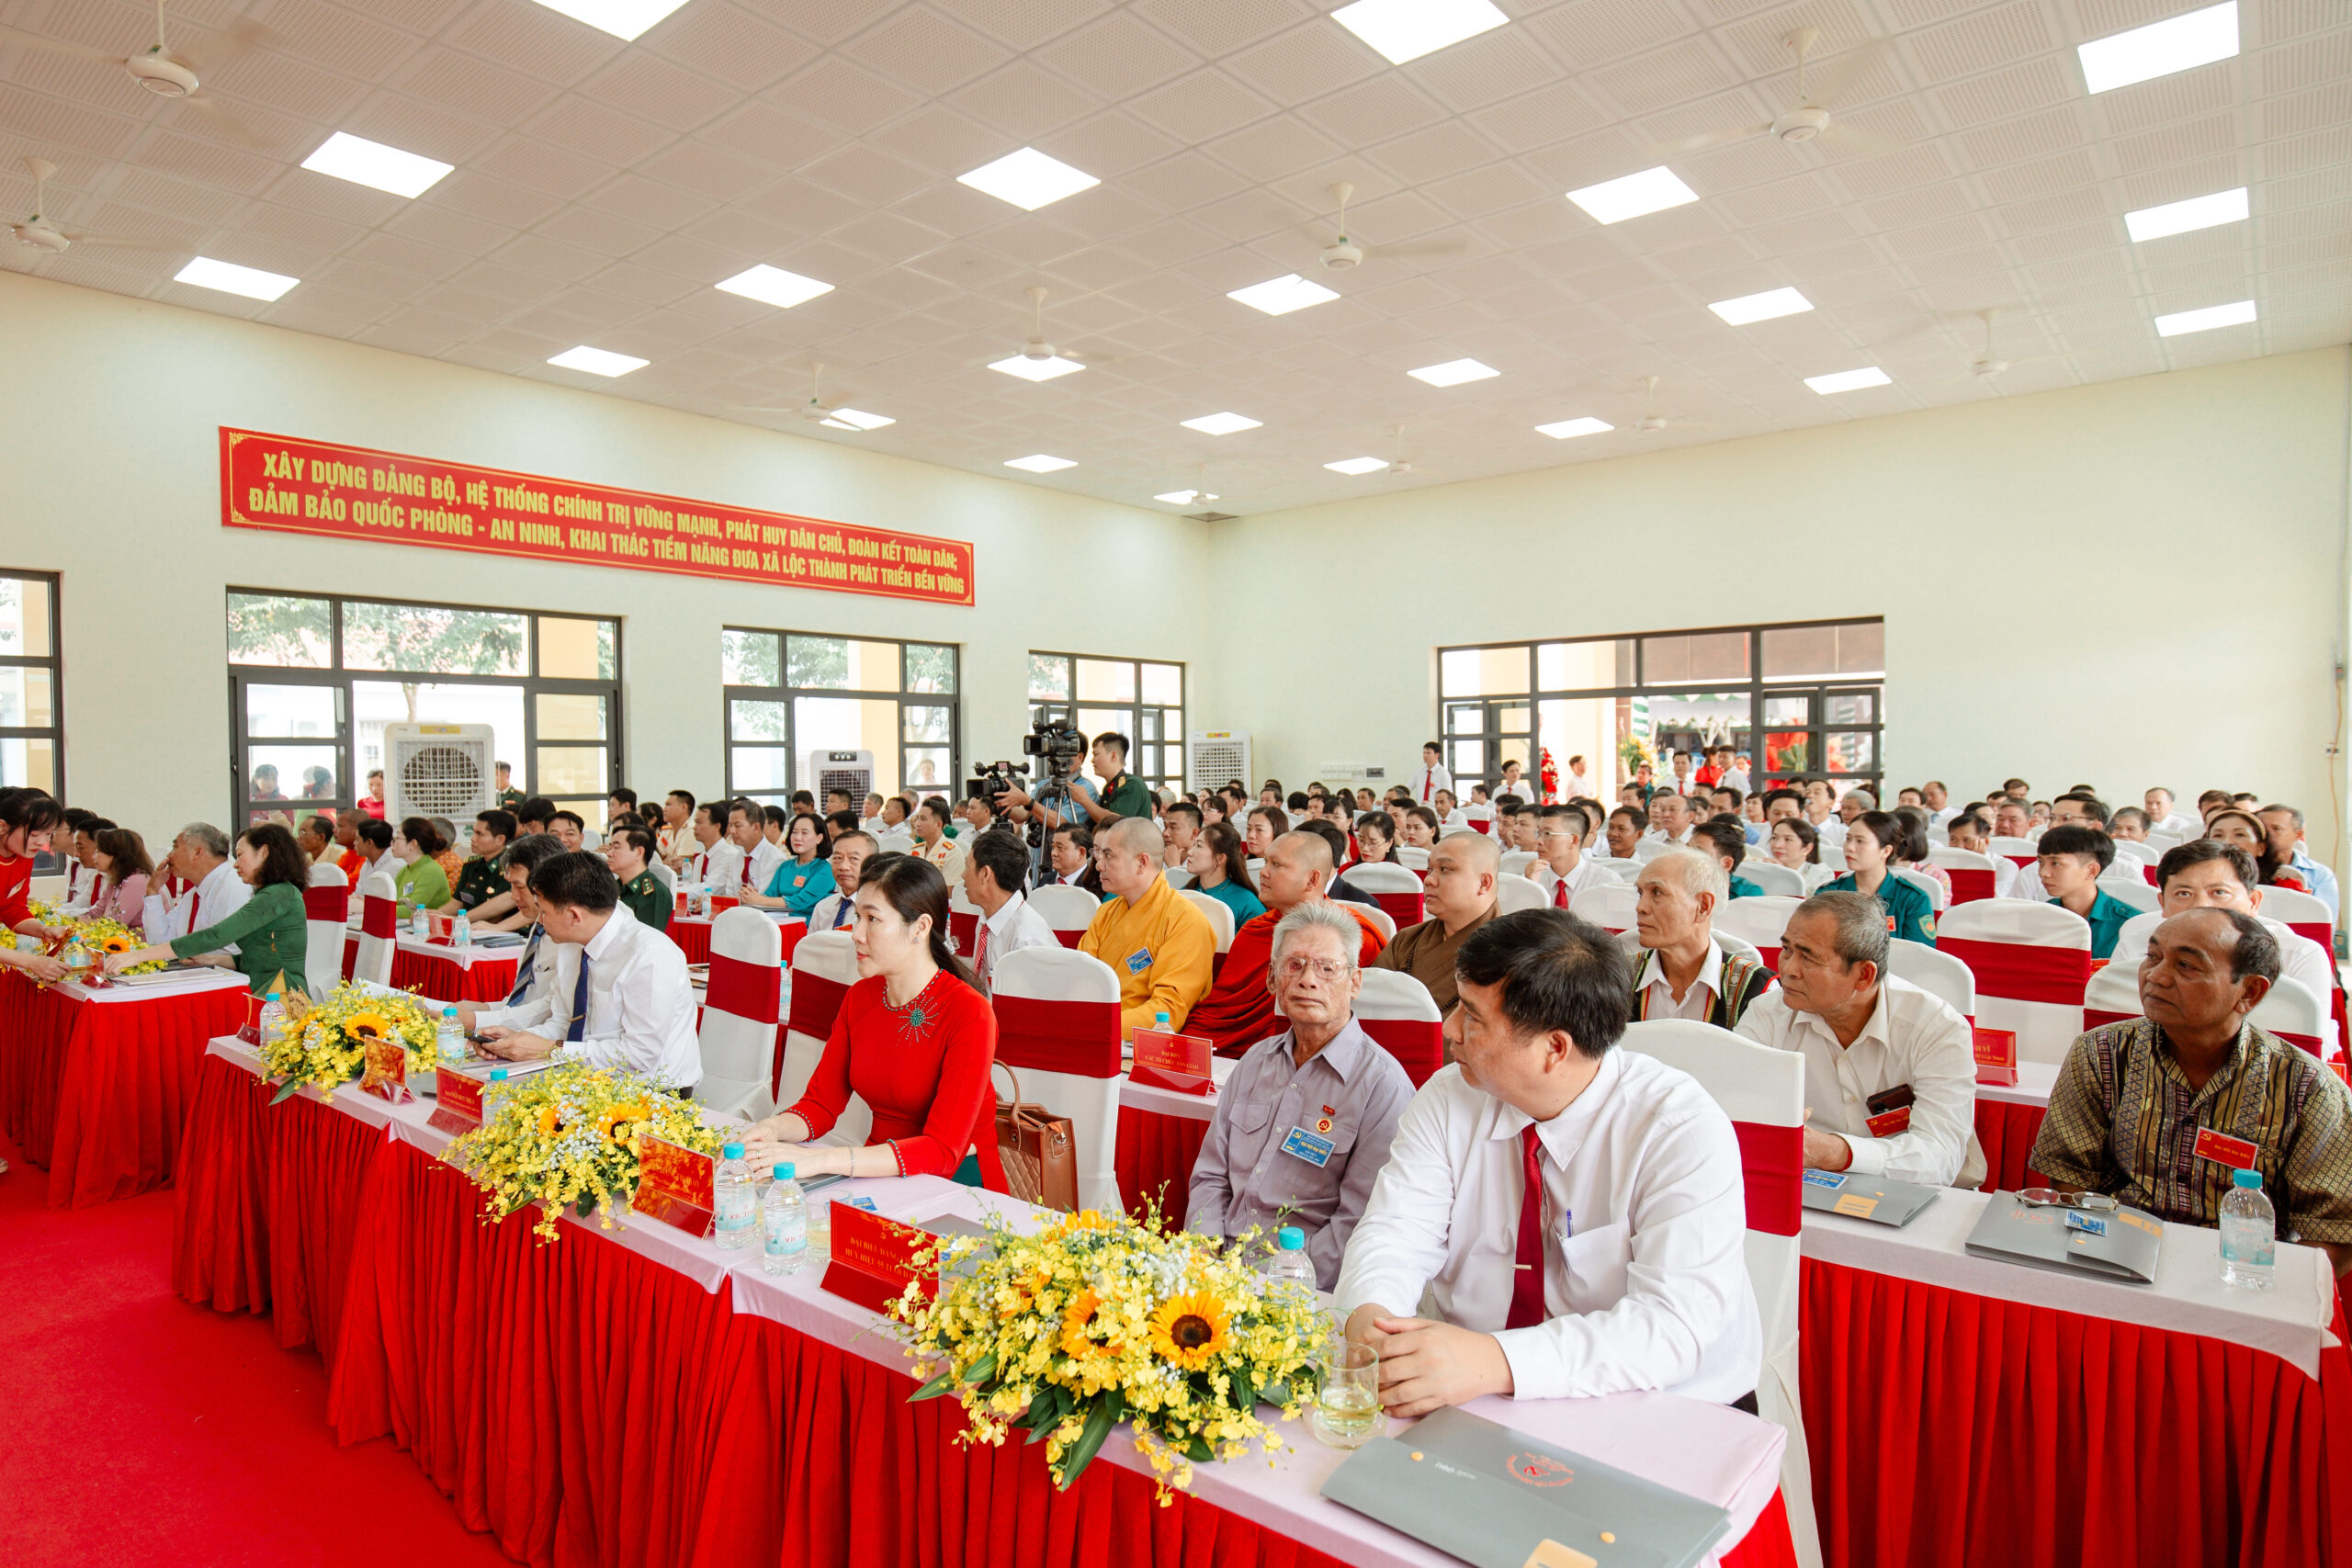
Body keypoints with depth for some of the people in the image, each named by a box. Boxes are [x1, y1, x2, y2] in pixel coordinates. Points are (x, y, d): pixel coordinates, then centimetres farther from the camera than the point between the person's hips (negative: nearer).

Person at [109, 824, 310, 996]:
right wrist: (209, 960, 10)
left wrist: (138, 955, -13)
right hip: (259, 997, 9)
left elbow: (216, 936, -17)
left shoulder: (279, 894, -11)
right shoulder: (274, 894, 21)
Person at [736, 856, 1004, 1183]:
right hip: (881, 1171, 6)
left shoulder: (969, 1014, -19)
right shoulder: (859, 998, 4)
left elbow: (943, 1150, -25)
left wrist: (820, 1160, -34)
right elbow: (820, 1103, 5)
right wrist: (774, 1128, -19)